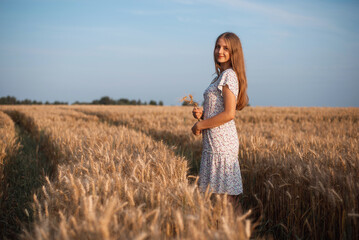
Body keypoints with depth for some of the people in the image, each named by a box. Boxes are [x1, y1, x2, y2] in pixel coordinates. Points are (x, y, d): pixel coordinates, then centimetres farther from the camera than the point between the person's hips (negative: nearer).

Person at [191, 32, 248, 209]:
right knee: (212, 193, 13)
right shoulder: (220, 76, 17)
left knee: (226, 195, -4)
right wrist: (202, 114, 4)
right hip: (214, 141, 10)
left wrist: (200, 125, -11)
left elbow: (229, 114, -20)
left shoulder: (229, 75, -12)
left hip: (221, 141, -10)